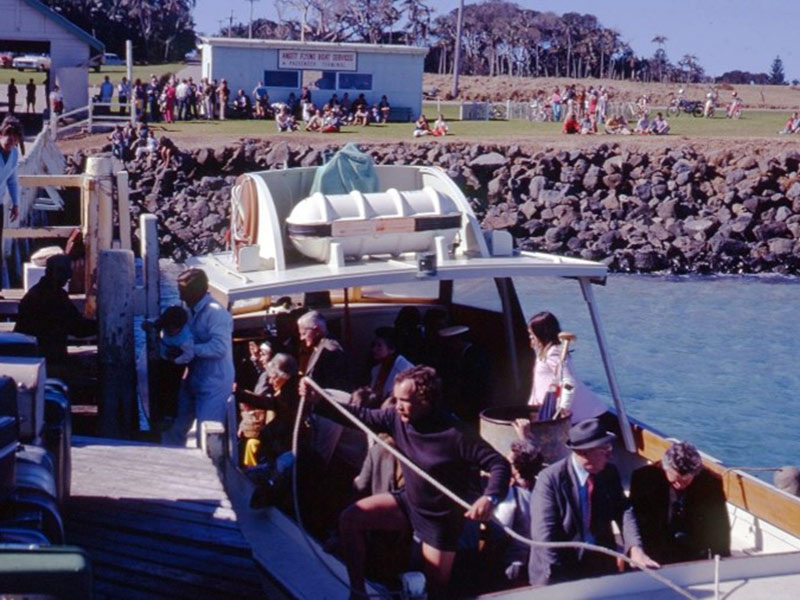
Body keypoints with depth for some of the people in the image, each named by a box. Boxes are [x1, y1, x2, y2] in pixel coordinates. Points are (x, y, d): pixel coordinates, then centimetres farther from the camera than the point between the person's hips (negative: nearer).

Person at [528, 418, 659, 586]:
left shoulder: (609, 473, 0)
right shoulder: (550, 478, -16)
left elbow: (623, 510, -5)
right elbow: (544, 532, -20)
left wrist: (635, 548, -23)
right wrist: (557, 577, -26)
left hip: (602, 564, 5)